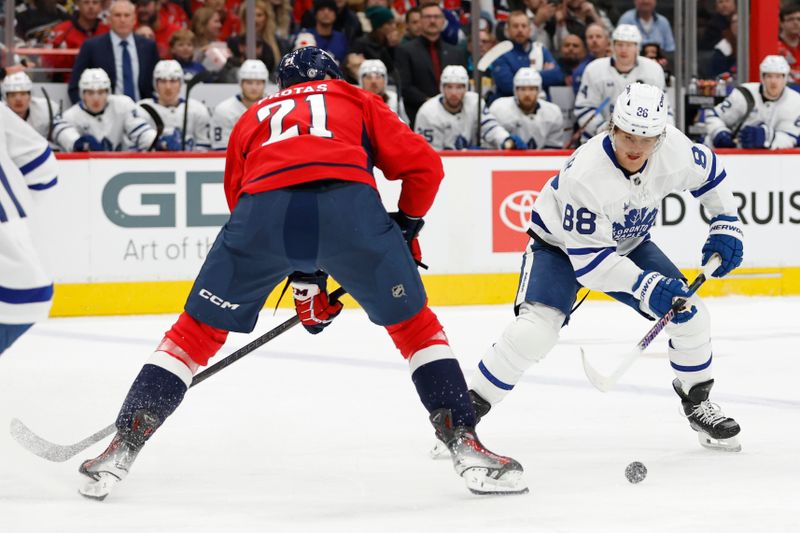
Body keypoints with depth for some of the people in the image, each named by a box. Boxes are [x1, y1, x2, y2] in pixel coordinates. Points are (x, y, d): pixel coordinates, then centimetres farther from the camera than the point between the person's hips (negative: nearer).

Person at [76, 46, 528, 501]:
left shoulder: (254, 117, 39)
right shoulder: (356, 101, 34)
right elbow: (423, 164, 22)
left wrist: (304, 280, 40)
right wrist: (406, 227, 37)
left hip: (263, 207, 1)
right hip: (348, 201, -1)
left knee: (198, 330, 16)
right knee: (414, 324, 18)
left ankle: (123, 448, 11)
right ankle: (465, 446, 11)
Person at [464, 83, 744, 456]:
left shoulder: (674, 150, -24)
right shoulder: (584, 175, -39)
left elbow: (709, 172, 2)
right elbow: (590, 260, -34)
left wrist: (726, 226, -3)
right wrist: (646, 287, -39)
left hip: (628, 244, 6)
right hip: (561, 246, -5)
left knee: (689, 313, -5)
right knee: (534, 330, -26)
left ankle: (697, 401, 20)